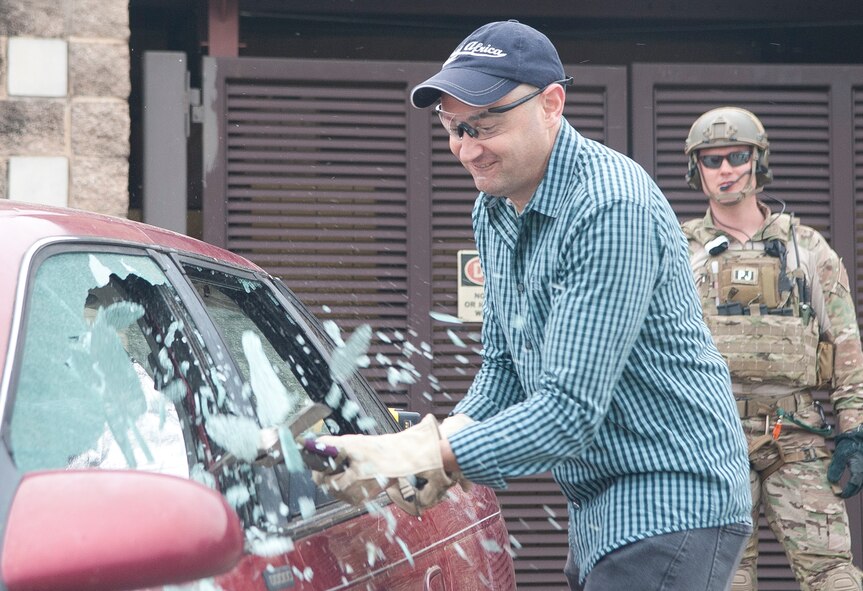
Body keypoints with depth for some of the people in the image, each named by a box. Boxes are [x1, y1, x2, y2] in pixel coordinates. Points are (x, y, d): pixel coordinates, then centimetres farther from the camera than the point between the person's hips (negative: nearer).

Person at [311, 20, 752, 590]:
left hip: (672, 506, -9)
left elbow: (572, 410, -26)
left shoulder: (612, 208, -23)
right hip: (599, 511, 9)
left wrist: (431, 456, -28)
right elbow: (503, 369, 15)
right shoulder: (496, 211, 9)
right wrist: (444, 438, -6)